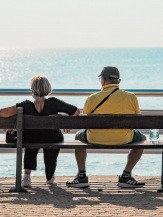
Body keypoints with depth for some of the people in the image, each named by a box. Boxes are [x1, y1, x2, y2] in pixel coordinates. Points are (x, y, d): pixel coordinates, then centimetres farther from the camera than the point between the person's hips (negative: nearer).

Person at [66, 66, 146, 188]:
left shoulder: (92, 99, -5)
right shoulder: (131, 97, -3)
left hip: (95, 139, 0)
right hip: (123, 139, 0)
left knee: (79, 135, 34)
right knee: (142, 138, 31)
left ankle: (82, 176, 26)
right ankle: (126, 176, 21)